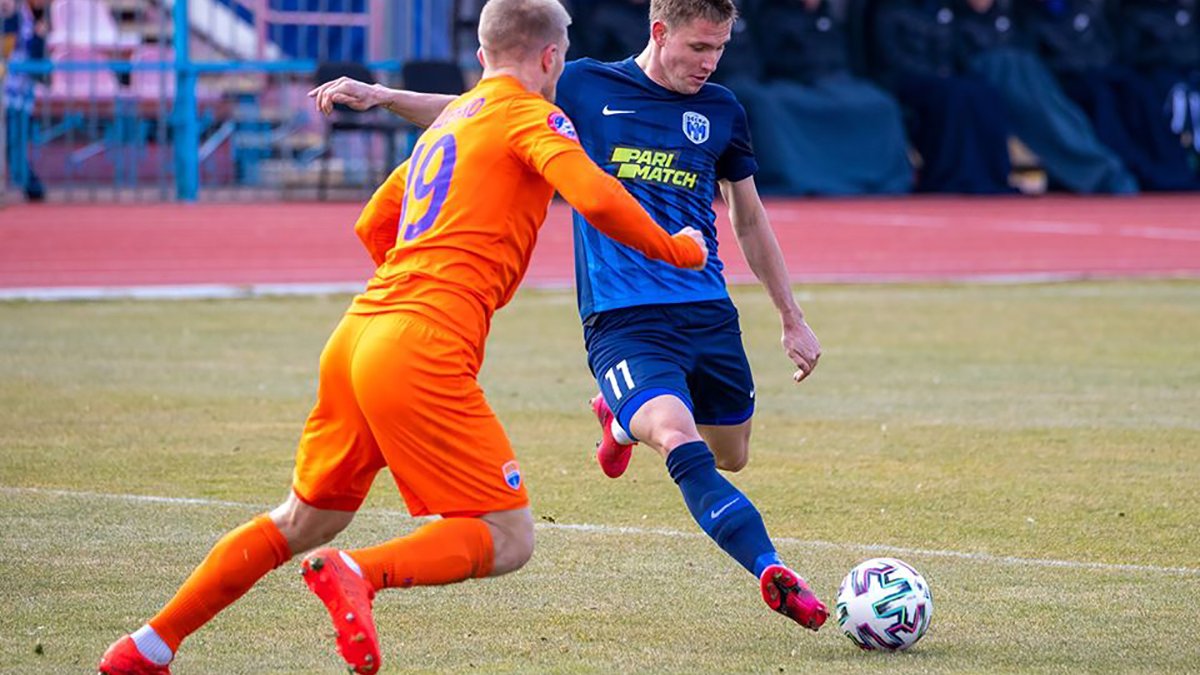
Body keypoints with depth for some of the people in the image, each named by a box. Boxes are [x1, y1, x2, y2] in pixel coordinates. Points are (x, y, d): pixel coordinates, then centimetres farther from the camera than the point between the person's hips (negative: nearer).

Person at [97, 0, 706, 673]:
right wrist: (675, 249, 0)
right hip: (422, 355, -8)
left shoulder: (446, 121, 24)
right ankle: (357, 573, -27)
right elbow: (596, 198, -16)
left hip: (358, 335, 8)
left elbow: (372, 225, 33)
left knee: (303, 522, 21)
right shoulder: (531, 113, 1)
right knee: (510, 537, -5)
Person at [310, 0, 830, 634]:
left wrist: (792, 318, 24)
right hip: (620, 317, -5)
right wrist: (382, 95, -1)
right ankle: (771, 571, -32)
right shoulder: (586, 87, 1)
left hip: (709, 313, 5)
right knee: (679, 440, -27)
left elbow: (749, 218, 22)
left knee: (730, 457, 13)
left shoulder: (721, 110, 10)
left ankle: (623, 418, 40)